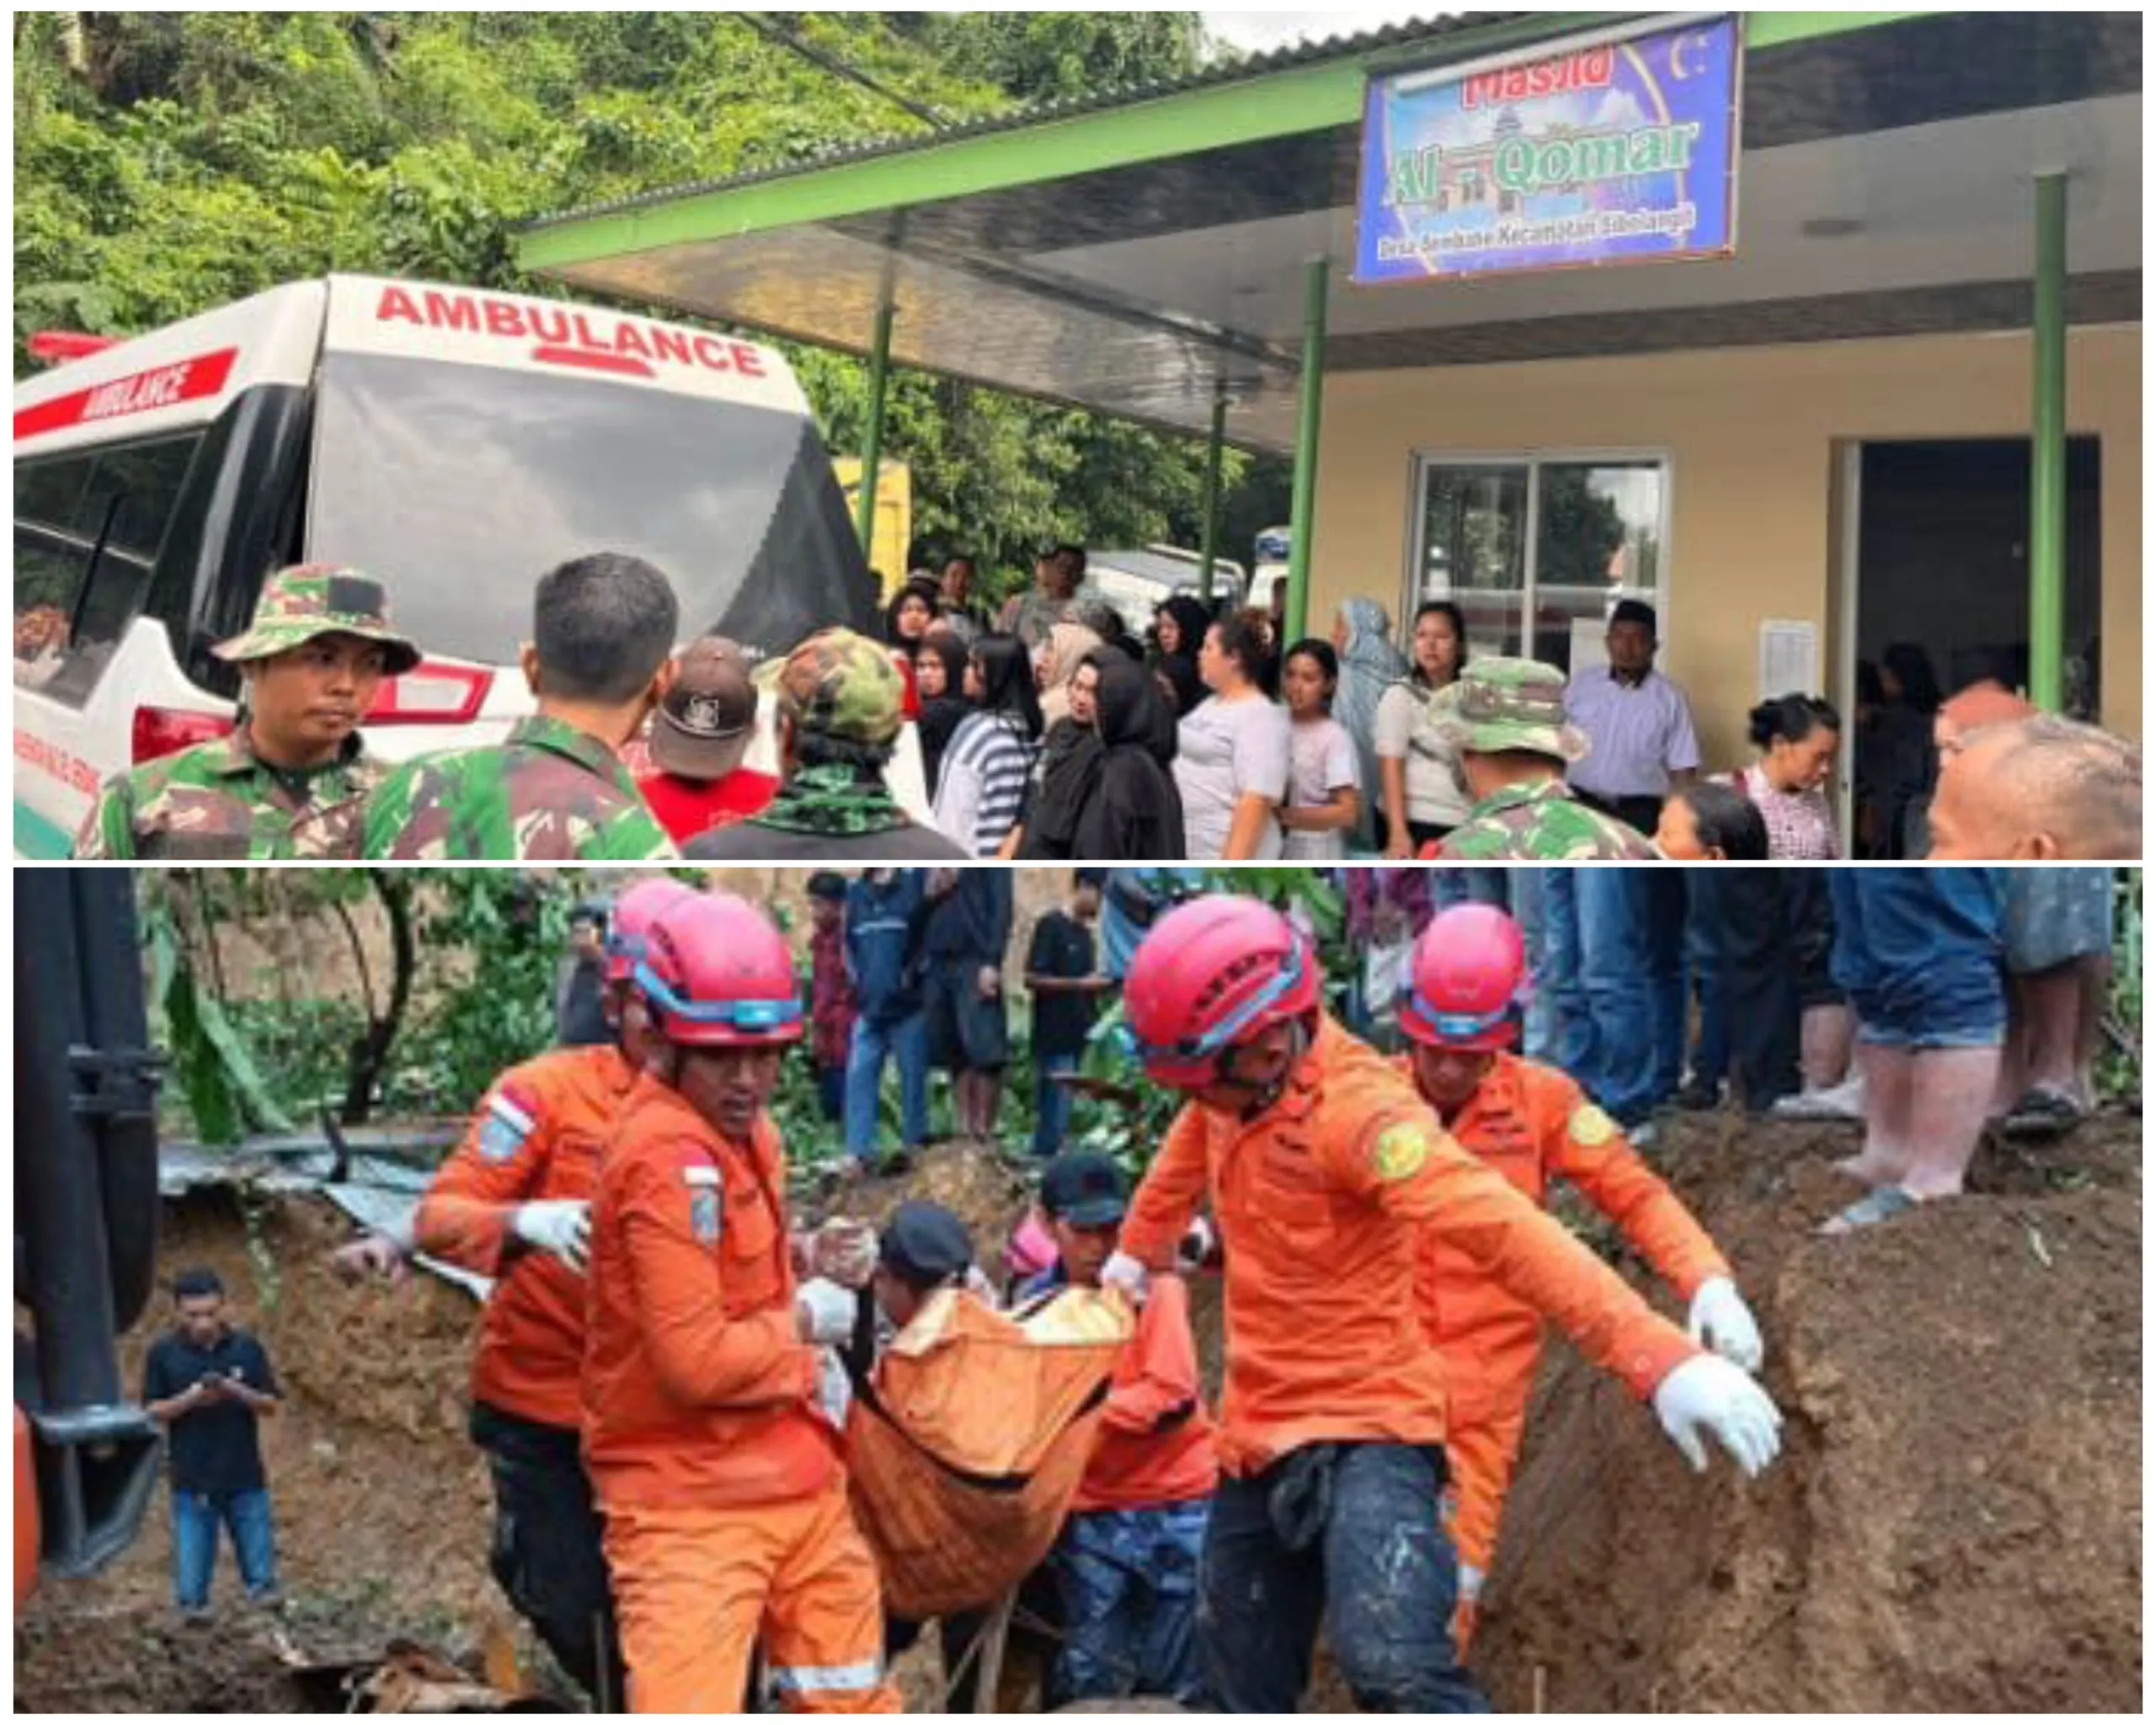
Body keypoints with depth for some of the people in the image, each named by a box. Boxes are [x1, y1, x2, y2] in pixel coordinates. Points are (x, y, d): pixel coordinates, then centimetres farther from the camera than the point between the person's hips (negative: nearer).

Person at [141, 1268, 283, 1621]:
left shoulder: (246, 1347, -2)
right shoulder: (163, 1352, -3)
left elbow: (270, 1405, 1)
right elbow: (153, 1411, -1)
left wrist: (239, 1393, -19)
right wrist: (190, 1399, -19)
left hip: (246, 1479, 1)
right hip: (192, 1483, 0)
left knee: (262, 1577, 6)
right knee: (191, 1585, 4)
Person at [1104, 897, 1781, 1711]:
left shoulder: (1355, 1107, -24)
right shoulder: (1239, 1078, 0)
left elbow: (1499, 1227, -36)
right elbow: (1190, 1146, 24)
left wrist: (1664, 1362, -45)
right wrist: (1138, 1248, 41)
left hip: (1365, 1428, -8)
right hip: (1258, 1433, 8)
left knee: (1395, 1667, -31)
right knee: (1243, 1690, 16)